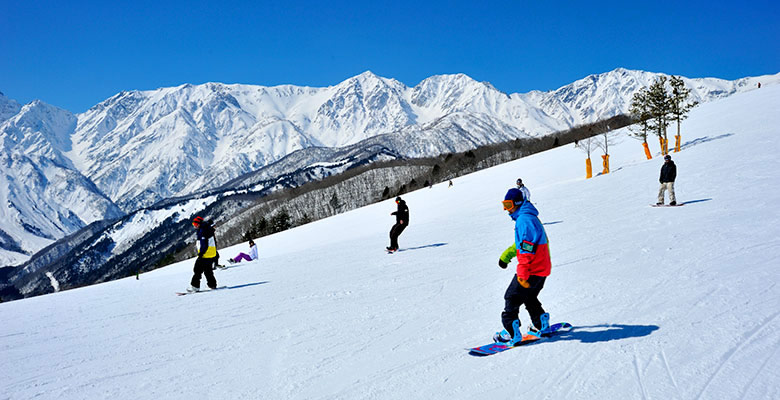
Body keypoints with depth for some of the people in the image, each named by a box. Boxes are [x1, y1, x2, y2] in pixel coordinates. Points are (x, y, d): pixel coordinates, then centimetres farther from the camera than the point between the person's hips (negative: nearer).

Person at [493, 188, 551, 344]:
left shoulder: (524, 219, -20)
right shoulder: (530, 217, 14)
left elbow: (527, 248, -25)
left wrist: (522, 273, -26)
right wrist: (506, 255, 20)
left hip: (532, 269, -10)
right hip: (542, 268, 10)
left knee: (512, 297, -3)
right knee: (530, 297, 25)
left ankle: (512, 332, -1)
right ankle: (541, 325, 33)